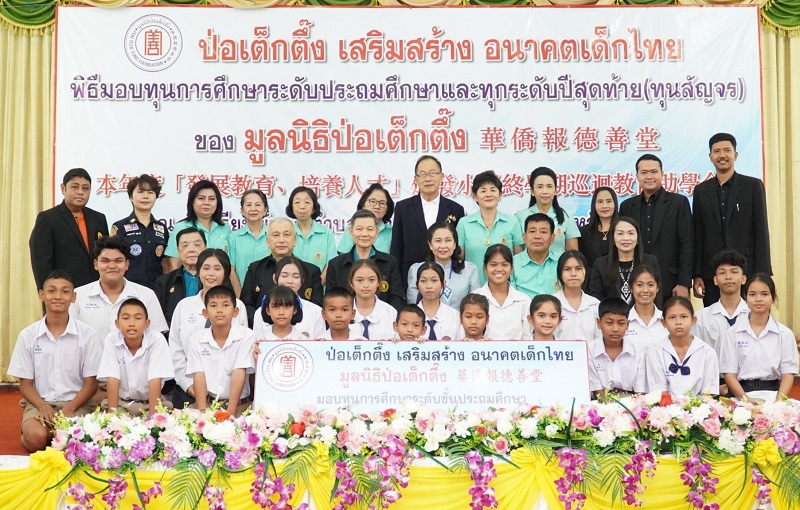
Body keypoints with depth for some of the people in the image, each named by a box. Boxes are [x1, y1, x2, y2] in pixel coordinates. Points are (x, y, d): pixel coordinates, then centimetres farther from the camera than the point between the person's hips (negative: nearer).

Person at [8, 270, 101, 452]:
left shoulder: (87, 334, -1)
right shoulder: (27, 335, 2)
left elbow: (91, 383, 1)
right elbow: (25, 383, 5)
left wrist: (70, 408, -15)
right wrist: (43, 407, -14)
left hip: (75, 403, -1)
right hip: (39, 403, 1)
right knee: (36, 437, -31)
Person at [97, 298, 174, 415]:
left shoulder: (157, 340, -17)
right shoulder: (111, 340, -13)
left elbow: (155, 381, -21)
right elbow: (112, 379, -15)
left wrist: (153, 416, -27)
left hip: (150, 402, -1)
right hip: (120, 402, 1)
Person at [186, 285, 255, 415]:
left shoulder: (246, 336, -6)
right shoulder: (196, 339, 3)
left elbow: (239, 374, -11)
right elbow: (199, 376, -2)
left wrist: (230, 412, -19)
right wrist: (202, 411, -15)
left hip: (238, 403, -2)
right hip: (207, 402, 2)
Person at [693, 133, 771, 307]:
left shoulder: (753, 186, 3)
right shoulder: (701, 190, 11)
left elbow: (761, 231, -1)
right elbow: (698, 235, 9)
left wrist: (761, 274, -8)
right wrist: (697, 275, 3)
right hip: (711, 273, 2)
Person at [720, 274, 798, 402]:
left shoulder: (785, 334, 7)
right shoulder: (733, 333, 6)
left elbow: (788, 373, 3)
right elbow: (729, 373, 2)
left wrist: (778, 401, -14)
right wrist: (747, 399, -14)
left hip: (772, 393, 0)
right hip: (741, 394, 0)